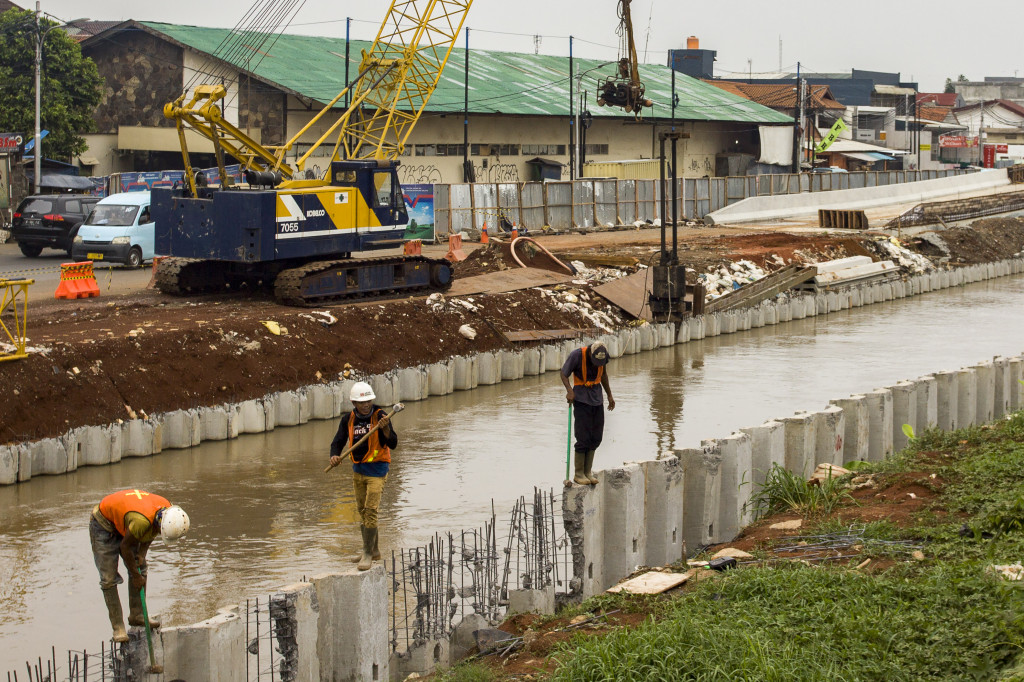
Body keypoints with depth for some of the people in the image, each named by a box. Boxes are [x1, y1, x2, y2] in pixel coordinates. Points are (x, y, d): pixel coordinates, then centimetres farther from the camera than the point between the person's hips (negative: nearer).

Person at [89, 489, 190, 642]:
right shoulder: (141, 520, -42)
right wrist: (136, 576, -14)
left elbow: (150, 533, 4)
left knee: (141, 568, 4)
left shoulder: (167, 510, -19)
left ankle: (137, 615, 13)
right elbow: (125, 546, -25)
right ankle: (117, 627, -6)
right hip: (103, 525, -8)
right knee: (109, 578, -10)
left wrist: (142, 554, -10)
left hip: (122, 522, 8)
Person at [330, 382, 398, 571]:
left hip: (377, 470, -6)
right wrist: (334, 456, -16)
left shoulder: (379, 415, -12)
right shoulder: (348, 419, 2)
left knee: (370, 510, -15)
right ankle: (374, 550, 29)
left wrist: (385, 429, -34)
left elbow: (393, 444, -16)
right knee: (362, 511, 14)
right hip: (358, 469, 6)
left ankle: (368, 555, -11)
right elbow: (338, 441, 5)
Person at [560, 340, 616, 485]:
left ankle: (588, 472, 15)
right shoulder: (577, 355, -18)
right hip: (581, 399, -5)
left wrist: (609, 396, 20)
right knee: (583, 438, -8)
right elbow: (564, 374, -12)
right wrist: (569, 390, -29)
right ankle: (579, 474, 3)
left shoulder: (603, 355, -2)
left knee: (596, 437, 5)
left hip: (597, 398, 5)